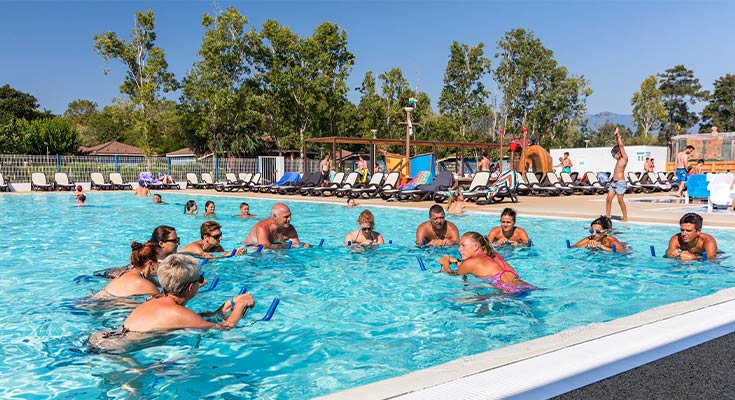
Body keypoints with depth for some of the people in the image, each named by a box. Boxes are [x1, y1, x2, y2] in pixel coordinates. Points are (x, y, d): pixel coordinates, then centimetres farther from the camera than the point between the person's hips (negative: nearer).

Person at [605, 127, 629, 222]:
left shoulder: (624, 158, -5)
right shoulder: (618, 159, 16)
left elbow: (621, 146, -9)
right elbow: (619, 146, 22)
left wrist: (618, 135, -1)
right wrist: (616, 135, 19)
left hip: (620, 182, -8)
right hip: (614, 182, 8)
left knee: (620, 200, -5)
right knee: (608, 198, 2)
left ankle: (625, 217, 4)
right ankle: (607, 215, 6)